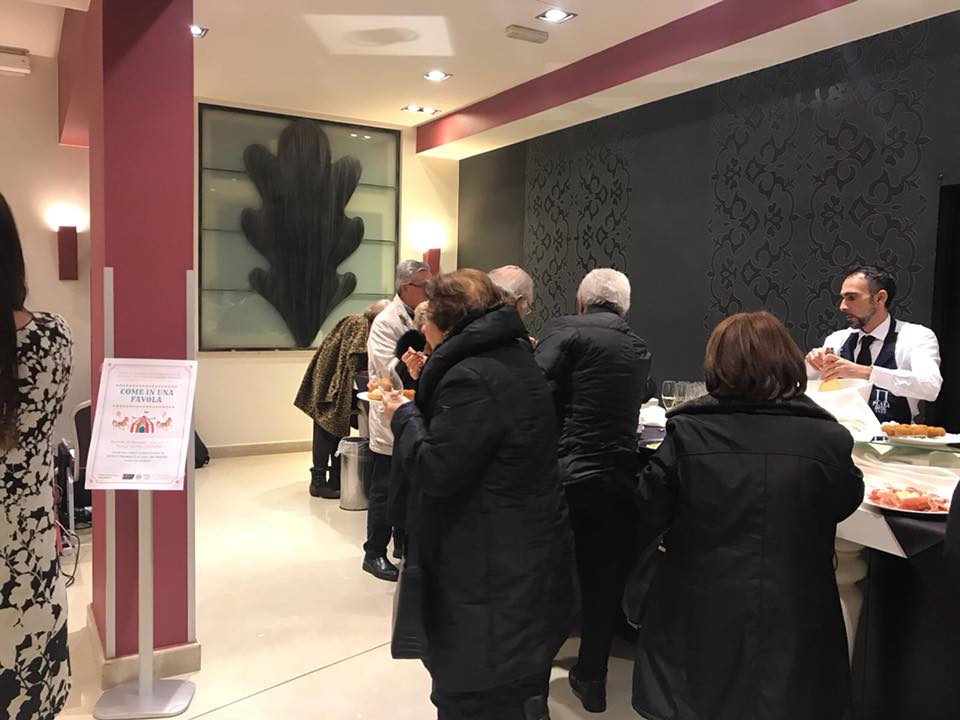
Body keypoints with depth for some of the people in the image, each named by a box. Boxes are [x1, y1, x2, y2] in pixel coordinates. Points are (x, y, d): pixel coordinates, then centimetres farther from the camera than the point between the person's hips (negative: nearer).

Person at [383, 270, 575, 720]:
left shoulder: (473, 378, -23)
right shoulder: (512, 360, 9)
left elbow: (435, 471, -24)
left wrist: (404, 415, -8)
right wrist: (429, 389, 14)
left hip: (494, 571, -10)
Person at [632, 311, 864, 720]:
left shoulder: (687, 433, -17)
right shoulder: (825, 438, -13)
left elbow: (647, 520, -7)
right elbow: (846, 502, 8)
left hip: (701, 619, -1)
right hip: (795, 622, 1)